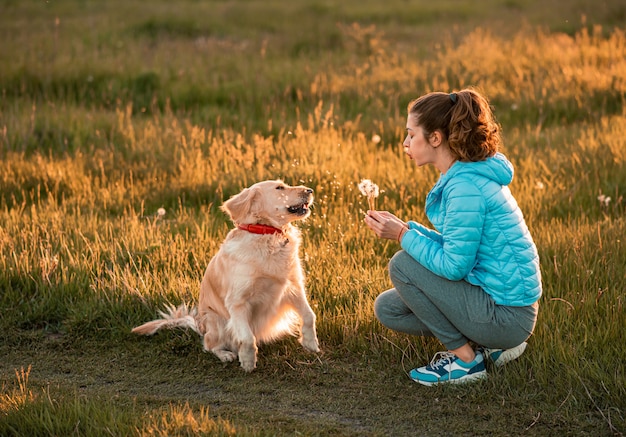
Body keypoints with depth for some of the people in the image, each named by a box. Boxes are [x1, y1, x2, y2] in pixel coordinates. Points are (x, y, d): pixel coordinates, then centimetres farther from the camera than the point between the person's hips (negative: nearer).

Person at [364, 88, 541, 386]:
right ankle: (488, 344, 11)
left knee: (403, 265, -11)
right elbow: (455, 246, 14)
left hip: (507, 314, -10)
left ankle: (465, 358, -2)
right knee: (387, 308, 11)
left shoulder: (466, 187, -23)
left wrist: (403, 236, -14)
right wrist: (405, 227, 4)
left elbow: (454, 266, -23)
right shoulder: (463, 175, 7)